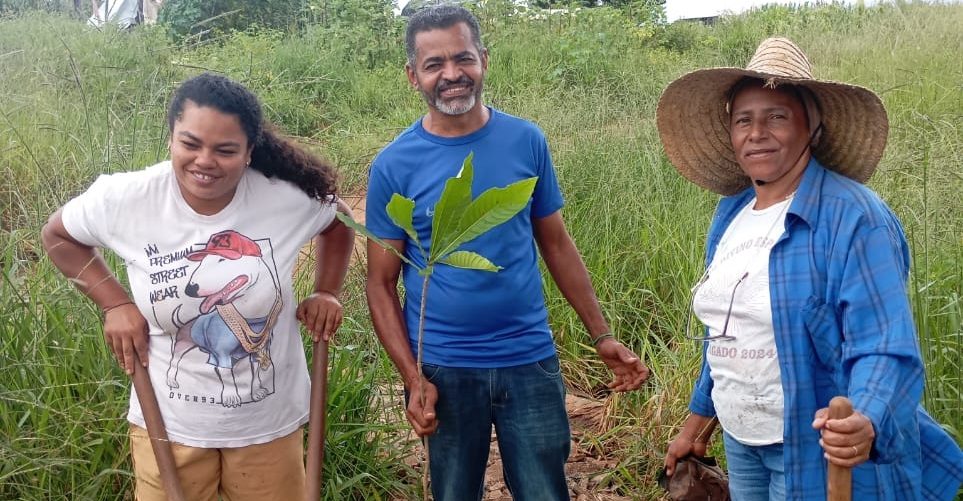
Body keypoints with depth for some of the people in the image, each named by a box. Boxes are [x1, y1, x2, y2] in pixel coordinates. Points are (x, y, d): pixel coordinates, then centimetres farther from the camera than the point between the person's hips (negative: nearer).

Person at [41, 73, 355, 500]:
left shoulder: (290, 198, -16)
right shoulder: (125, 199, -16)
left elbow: (338, 223, 7)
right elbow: (58, 236, 4)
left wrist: (327, 292, -4)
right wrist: (115, 304, -6)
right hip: (168, 424, 0)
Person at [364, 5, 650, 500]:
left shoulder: (526, 141, -2)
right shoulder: (394, 165, -7)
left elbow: (556, 244, 7)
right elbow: (381, 284, -4)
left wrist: (602, 336, 4)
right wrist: (413, 378, -13)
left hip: (530, 361, 1)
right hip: (444, 369, -1)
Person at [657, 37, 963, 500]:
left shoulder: (852, 216, -18)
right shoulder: (730, 214, 3)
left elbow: (884, 346, -24)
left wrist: (865, 424, -42)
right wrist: (695, 424, 17)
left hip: (821, 453, -6)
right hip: (740, 445, 7)